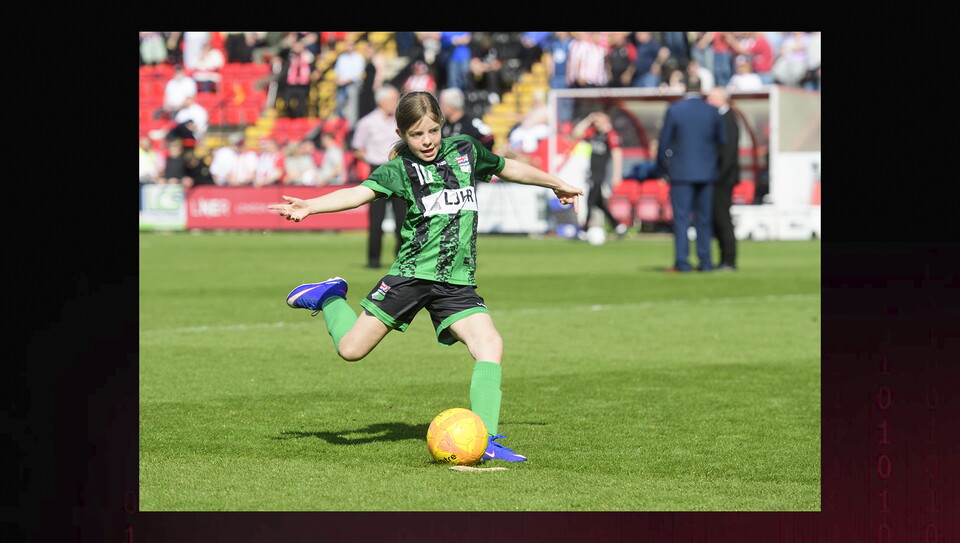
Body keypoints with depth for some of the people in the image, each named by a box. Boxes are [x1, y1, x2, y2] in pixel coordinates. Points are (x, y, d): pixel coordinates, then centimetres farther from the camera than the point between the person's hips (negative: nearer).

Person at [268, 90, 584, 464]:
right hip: (412, 274, -3)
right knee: (351, 349, -4)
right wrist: (309, 206, -35)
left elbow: (508, 168, 29)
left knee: (490, 345, -18)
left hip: (457, 283, 3)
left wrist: (557, 185, 42)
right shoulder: (400, 169, -2)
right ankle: (328, 297, 27)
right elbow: (361, 193, -17)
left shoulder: (465, 150, 11)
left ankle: (484, 441, -15)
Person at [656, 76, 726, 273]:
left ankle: (682, 262, -4)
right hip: (707, 172, 3)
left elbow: (664, 141, -3)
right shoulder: (712, 112, 0)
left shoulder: (674, 110, -7)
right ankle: (705, 261, 8)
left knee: (681, 218, 0)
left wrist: (663, 167, 9)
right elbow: (722, 140, 6)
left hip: (681, 172, -2)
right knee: (704, 219, 8)